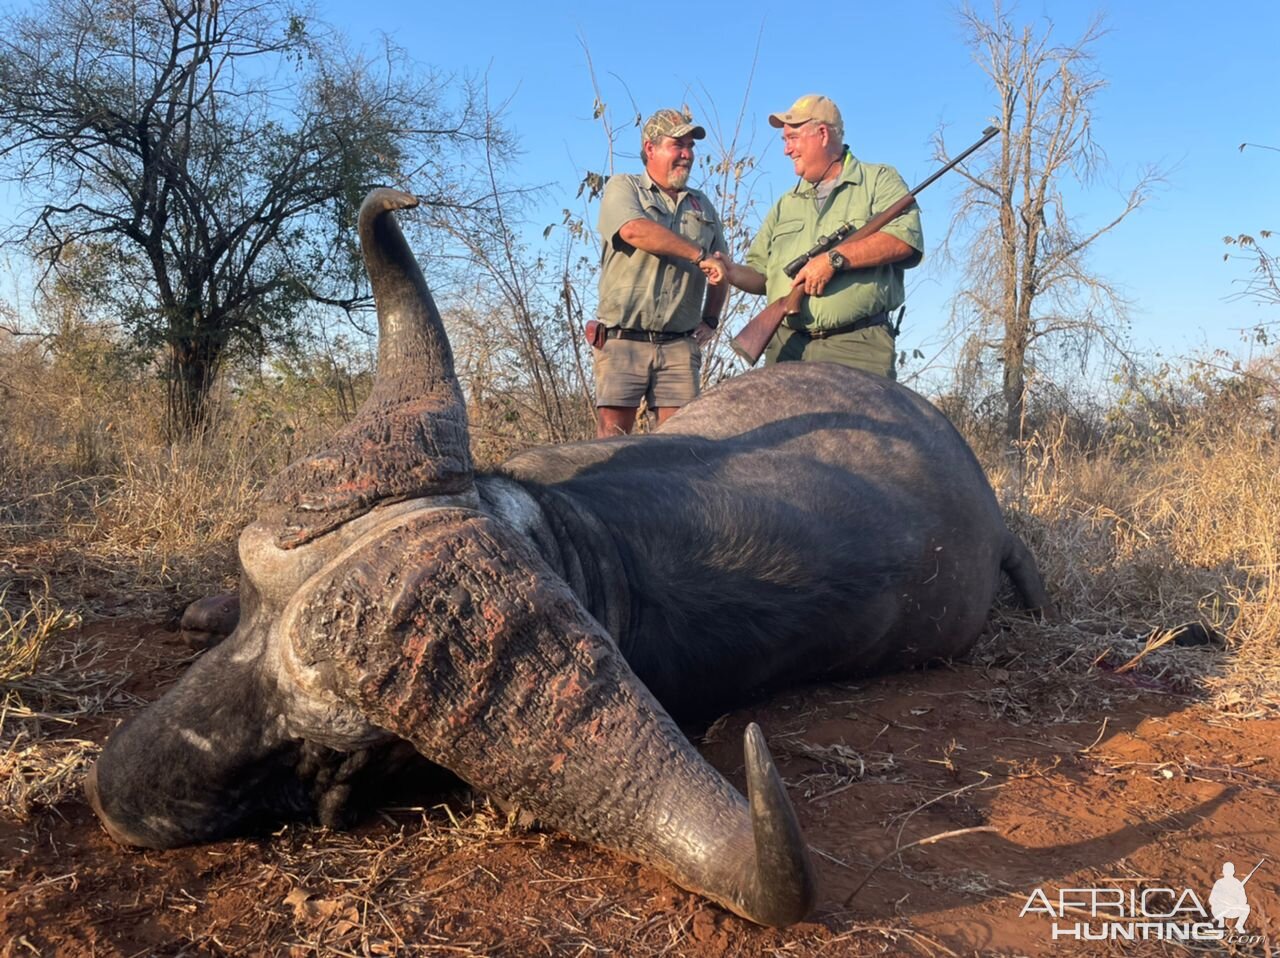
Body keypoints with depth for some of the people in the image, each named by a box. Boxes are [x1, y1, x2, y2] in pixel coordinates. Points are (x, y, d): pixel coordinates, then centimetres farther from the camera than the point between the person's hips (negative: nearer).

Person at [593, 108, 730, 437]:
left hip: (680, 345, 4)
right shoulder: (623, 187, 7)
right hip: (623, 339, -3)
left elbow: (721, 269, 29)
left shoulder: (703, 205, 22)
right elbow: (635, 231, -15)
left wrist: (710, 319, 15)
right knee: (612, 432, -8)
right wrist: (699, 256, -12)